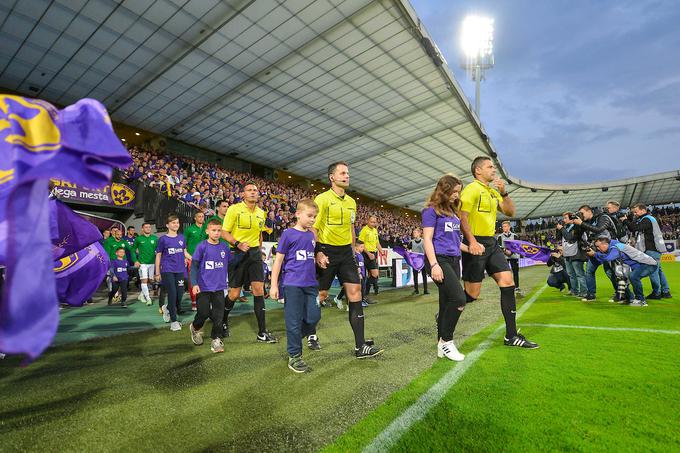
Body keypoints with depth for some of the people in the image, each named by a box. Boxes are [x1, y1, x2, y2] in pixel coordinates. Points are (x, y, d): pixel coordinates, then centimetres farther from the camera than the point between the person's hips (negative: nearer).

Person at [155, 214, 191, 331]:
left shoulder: (181, 237, 7)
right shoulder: (163, 239, -3)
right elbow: (158, 256, 2)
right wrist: (157, 273, 1)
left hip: (180, 270, 4)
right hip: (167, 271, -4)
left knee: (180, 294, 5)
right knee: (172, 294, -4)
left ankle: (167, 308, 38)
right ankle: (173, 321, 10)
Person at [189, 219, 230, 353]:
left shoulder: (225, 247, 2)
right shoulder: (202, 246, -7)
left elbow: (229, 265, 13)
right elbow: (194, 266, -5)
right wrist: (194, 284, -13)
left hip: (219, 288, 3)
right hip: (203, 287, -2)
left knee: (218, 315, 2)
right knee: (204, 313, 7)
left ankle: (216, 339, 17)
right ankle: (195, 328, 38)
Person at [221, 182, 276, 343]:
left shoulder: (261, 213, 10)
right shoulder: (234, 209, -5)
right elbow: (224, 232, -7)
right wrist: (238, 244, -21)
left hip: (255, 253, 4)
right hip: (238, 253, -4)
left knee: (259, 290, -3)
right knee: (234, 293, 3)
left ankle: (262, 332, 5)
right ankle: (223, 321, 33)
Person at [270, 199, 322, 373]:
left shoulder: (311, 235, 11)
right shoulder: (288, 234, -6)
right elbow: (278, 260, -5)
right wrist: (274, 285, -7)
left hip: (311, 284, 5)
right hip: (292, 284, -5)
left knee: (314, 315, 4)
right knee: (294, 321, 2)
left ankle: (310, 333, 38)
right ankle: (294, 356, 17)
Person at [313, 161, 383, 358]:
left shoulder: (351, 202, 12)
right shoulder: (322, 199, -7)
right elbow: (313, 228, -11)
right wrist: (317, 253, -20)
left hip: (346, 252, 6)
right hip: (327, 251, -5)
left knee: (355, 293, -2)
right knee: (320, 295, 4)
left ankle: (360, 346, 3)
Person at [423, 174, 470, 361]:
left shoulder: (453, 211, 19)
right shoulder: (431, 210, -4)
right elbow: (427, 239, -11)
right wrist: (434, 264, -18)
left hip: (454, 260, 8)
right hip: (439, 259, -8)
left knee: (447, 302, 7)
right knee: (459, 299, -17)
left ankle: (442, 346, 17)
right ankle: (446, 340, 1)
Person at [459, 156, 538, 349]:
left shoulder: (493, 192, 18)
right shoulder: (472, 189, -8)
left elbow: (510, 212, 17)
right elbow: (462, 217, -17)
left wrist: (504, 193, 3)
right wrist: (472, 242, -27)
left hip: (491, 243, 8)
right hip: (476, 244, -8)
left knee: (508, 282, 2)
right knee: (472, 293, -5)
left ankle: (511, 336, 11)